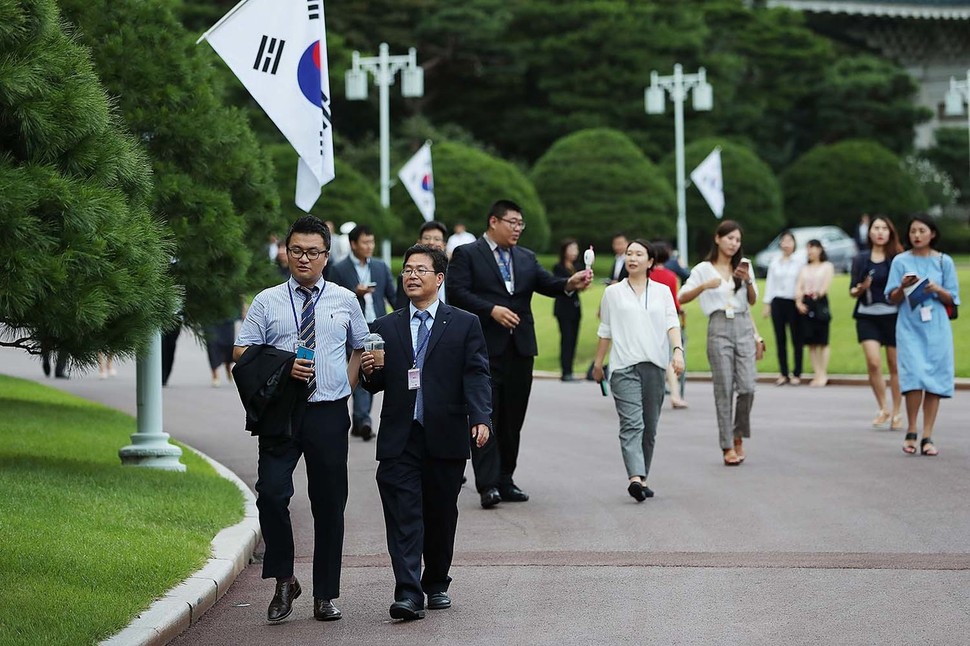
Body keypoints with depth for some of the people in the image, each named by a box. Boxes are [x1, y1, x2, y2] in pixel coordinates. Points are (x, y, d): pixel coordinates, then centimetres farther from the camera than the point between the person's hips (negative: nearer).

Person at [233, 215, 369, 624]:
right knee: (272, 493, -17)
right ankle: (283, 581, -1)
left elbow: (361, 346, 20)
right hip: (280, 413, -1)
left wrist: (348, 387, 6)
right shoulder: (267, 302, 4)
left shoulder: (345, 301, 8)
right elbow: (241, 351, 2)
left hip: (329, 414, 1)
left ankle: (325, 596, 13)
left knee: (329, 504, 5)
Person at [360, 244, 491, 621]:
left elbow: (476, 375, -1)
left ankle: (436, 585, 25)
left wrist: (480, 418, -15)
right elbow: (376, 385, 14)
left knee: (441, 516, 9)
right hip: (399, 438, 1)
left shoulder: (464, 324, 7)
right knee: (403, 516, -9)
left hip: (445, 438, 0)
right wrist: (370, 371, -9)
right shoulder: (385, 328, 13)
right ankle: (408, 594, -14)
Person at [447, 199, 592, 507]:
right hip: (486, 348, -6)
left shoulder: (526, 258, 18)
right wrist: (492, 310, -19)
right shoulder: (466, 254, 2)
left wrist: (569, 284, -17)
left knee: (513, 418, 7)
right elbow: (457, 292, -9)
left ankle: (505, 480, 14)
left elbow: (546, 283, 4)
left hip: (520, 348, 6)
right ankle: (488, 485, -12)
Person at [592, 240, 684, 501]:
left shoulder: (662, 291, 12)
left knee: (649, 426, 6)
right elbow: (605, 331, 14)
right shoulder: (613, 293, 10)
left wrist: (678, 350, -12)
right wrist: (598, 362, 13)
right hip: (624, 366, -2)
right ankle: (635, 478, -29)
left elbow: (672, 323, 3)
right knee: (632, 423, -16)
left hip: (655, 365, 2)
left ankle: (642, 479, 15)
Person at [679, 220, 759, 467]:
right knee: (724, 389, -4)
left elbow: (753, 301, 12)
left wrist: (748, 280, -5)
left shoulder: (743, 265, 14)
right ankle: (728, 446, 0)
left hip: (743, 326, 3)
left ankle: (739, 436, 15)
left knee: (747, 386, -6)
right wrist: (704, 286, -17)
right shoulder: (704, 269, 5)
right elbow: (683, 298, -2)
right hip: (719, 327, -3)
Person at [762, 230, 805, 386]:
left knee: (796, 338, -1)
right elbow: (770, 283, 10)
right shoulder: (775, 262, 8)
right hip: (778, 302, 3)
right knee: (780, 339, 5)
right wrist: (767, 304, 7)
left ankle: (796, 374, 4)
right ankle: (783, 374, 11)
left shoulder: (799, 262, -1)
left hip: (793, 302, -3)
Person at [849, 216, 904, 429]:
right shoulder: (861, 259, 7)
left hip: (893, 315, -1)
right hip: (867, 316, 1)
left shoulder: (898, 258, 0)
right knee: (873, 362, -13)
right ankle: (883, 409, 3)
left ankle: (896, 413, 15)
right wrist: (860, 289, -12)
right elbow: (852, 290, 9)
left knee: (895, 365, 3)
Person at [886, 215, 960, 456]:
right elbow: (892, 299, 7)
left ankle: (927, 437, 1)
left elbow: (952, 299, 7)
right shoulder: (901, 262, 5)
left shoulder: (944, 262, 5)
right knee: (914, 376, -15)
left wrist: (937, 290, -12)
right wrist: (903, 287, -13)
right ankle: (911, 432, 0)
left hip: (936, 328, 1)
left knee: (934, 381, -3)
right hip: (909, 327, -1)